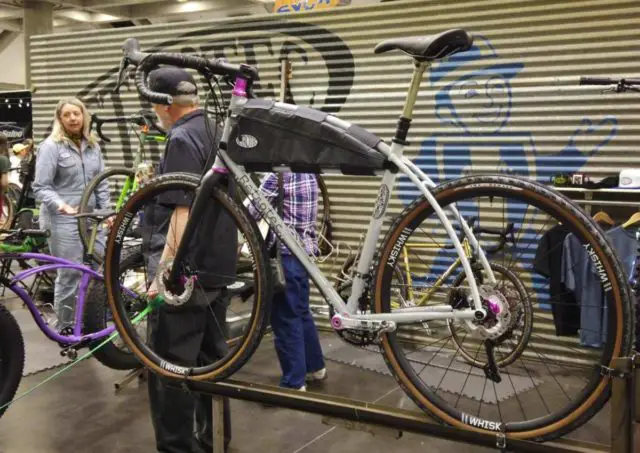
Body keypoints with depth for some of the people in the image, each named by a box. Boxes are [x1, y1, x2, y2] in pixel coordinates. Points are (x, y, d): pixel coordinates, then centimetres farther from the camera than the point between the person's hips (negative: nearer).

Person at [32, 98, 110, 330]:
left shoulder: (93, 146, 12)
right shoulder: (50, 146, -6)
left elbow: (101, 182, 16)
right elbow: (41, 187, -10)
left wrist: (106, 211, 9)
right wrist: (61, 204, -25)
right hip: (63, 220, -5)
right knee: (70, 275, -4)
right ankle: (64, 328, 12)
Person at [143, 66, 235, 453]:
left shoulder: (182, 140, -15)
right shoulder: (218, 133, 13)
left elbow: (182, 213, -23)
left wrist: (163, 272, -22)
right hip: (218, 268, 10)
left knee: (170, 368, -1)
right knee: (212, 358, 16)